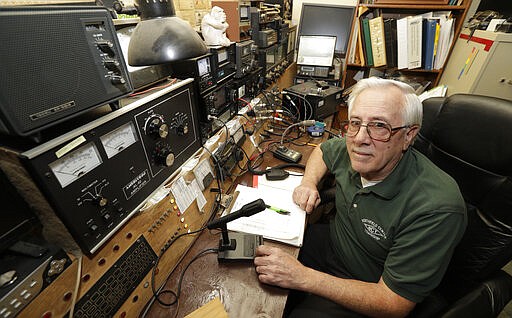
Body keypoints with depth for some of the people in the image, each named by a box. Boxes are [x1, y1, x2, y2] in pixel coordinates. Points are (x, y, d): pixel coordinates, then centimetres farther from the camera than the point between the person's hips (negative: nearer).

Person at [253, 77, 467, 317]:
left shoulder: (436, 207, -32)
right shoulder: (352, 149, -15)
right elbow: (323, 150, 10)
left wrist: (302, 277, -33)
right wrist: (309, 183, -11)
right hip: (331, 242, 6)